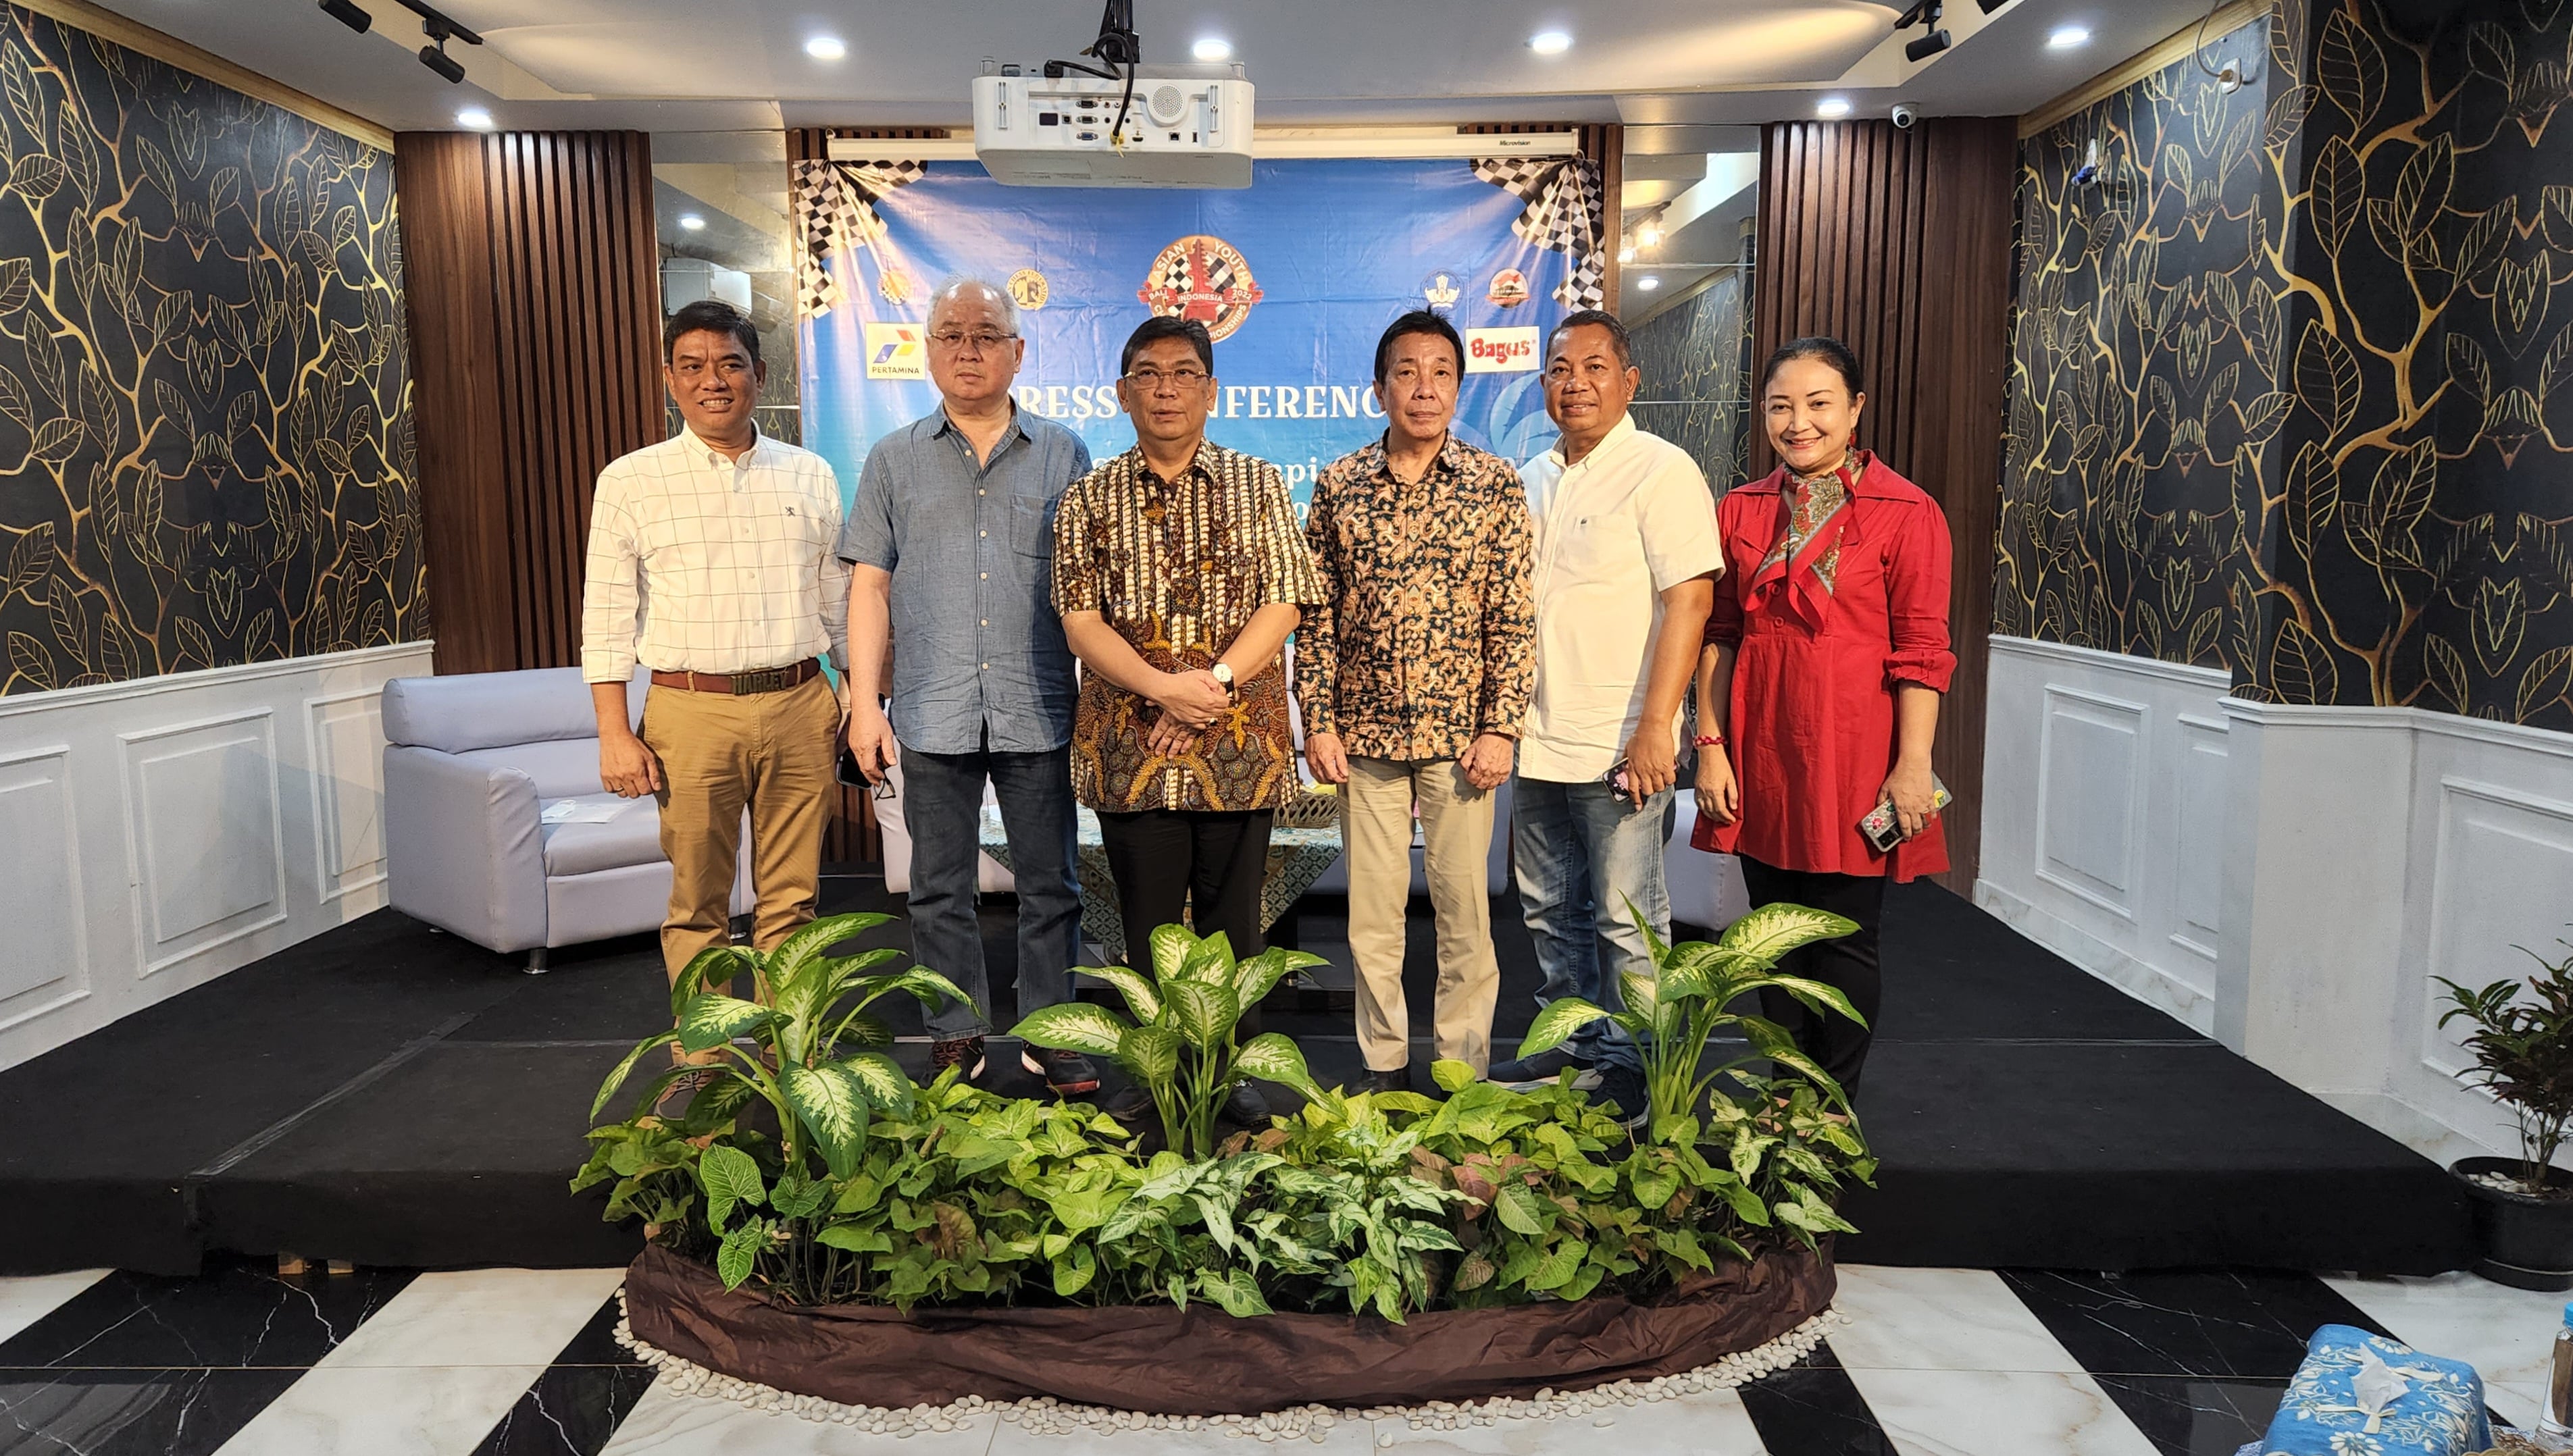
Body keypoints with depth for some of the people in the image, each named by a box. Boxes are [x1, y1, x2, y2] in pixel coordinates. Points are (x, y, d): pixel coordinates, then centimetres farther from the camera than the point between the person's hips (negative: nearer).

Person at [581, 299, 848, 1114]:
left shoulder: (810, 477, 10)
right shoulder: (631, 481, 4)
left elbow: (840, 600, 15)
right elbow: (607, 615, 2)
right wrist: (614, 733, -4)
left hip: (799, 709, 2)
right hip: (691, 713, -1)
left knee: (792, 897, 6)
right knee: (698, 903, 5)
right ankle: (702, 1064, 19)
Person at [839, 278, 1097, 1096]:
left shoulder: (1062, 455, 7)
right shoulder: (894, 461, 9)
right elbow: (869, 586, 6)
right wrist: (864, 702, -2)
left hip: (1039, 713, -1)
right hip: (933, 716, 1)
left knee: (1050, 889, 6)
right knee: (940, 892, 9)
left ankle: (1053, 1040, 19)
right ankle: (956, 1041, 22)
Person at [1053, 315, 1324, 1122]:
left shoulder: (1258, 486, 7)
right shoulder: (1089, 499, 7)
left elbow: (1283, 604, -1)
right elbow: (1081, 622, -1)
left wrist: (1217, 679, -15)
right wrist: (1164, 689, -15)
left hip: (1241, 744, 0)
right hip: (1129, 745, 0)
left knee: (1233, 919, 8)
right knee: (1147, 921, 7)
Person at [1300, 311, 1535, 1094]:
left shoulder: (1495, 484, -1)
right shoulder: (1339, 484, 3)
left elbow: (1514, 619, -3)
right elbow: (1316, 613, 5)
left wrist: (1500, 730, -8)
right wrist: (1317, 721, 0)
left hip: (1459, 735, -1)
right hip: (1364, 734, 2)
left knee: (1464, 909, 7)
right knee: (1371, 912, 10)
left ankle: (1463, 1071, 22)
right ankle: (1384, 1068, 24)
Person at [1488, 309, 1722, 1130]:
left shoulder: (1661, 471, -9)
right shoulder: (1531, 481, 13)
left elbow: (1690, 600, -15)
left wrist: (1654, 730, -21)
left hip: (1618, 748, -7)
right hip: (1537, 742, 7)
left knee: (1625, 921, 2)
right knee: (1553, 910, 16)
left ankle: (1628, 1070, 15)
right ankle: (1571, 1045, 31)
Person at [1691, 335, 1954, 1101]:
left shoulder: (1906, 512, -5)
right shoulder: (1742, 509, 8)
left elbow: (1922, 650, -7)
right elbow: (1719, 633, 8)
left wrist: (1913, 765, -11)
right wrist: (1711, 745, 3)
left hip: (1853, 752, -4)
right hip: (1760, 750, 4)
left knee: (1845, 942, 4)